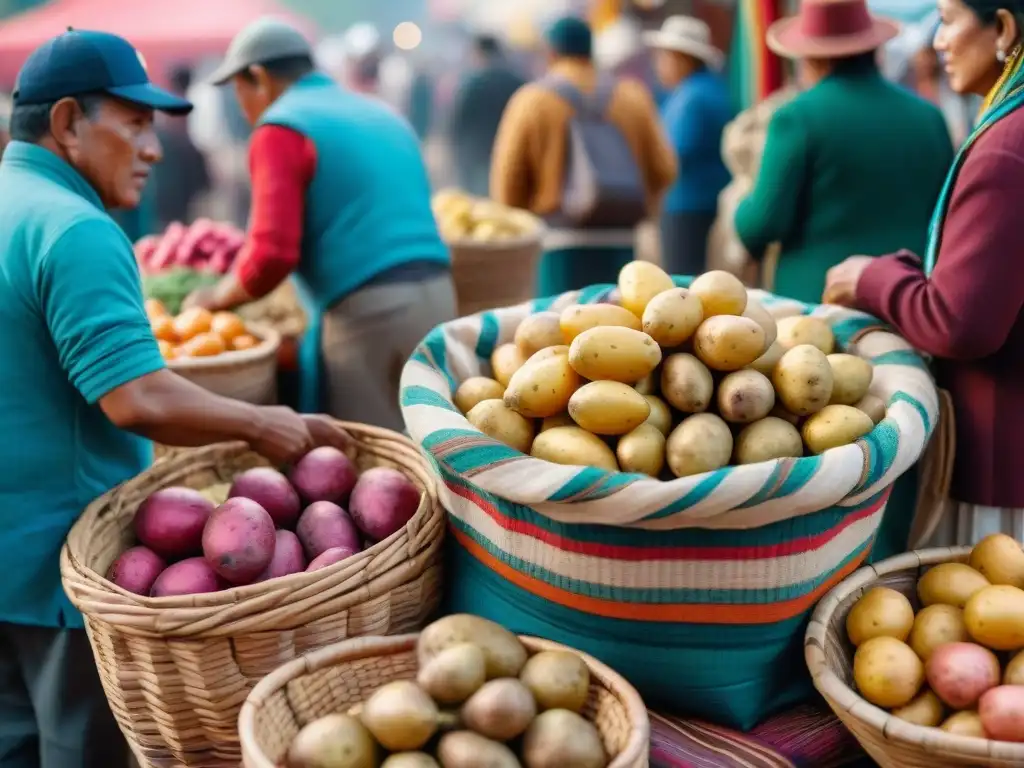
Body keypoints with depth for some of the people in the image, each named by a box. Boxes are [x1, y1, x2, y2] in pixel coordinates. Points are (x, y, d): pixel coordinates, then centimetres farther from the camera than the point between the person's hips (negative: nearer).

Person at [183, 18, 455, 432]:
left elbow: (272, 255, -14)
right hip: (436, 293, 8)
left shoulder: (282, 128, -3)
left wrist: (214, 298, 5)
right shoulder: (382, 113, 22)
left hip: (368, 311, -8)